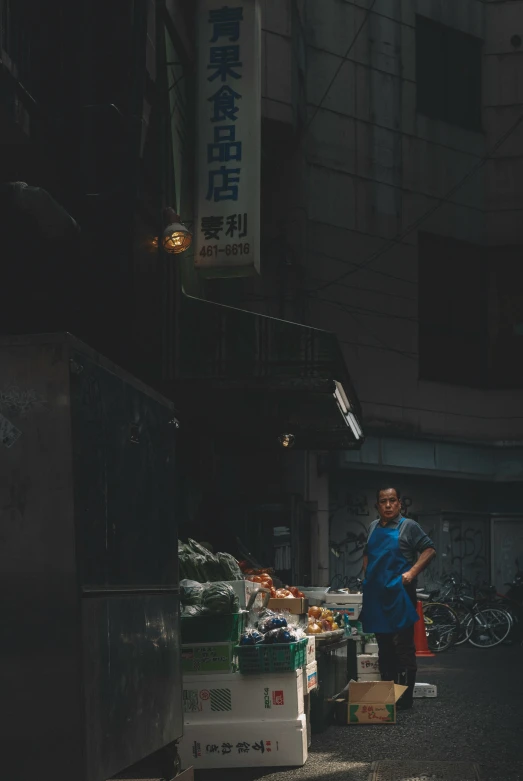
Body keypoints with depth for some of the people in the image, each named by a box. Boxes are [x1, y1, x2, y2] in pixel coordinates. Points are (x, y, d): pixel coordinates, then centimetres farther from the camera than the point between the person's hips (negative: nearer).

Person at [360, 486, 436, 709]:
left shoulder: (408, 526, -3)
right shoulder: (373, 527, 15)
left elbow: (429, 550, -7)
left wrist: (412, 572, -16)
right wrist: (367, 577, 13)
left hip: (399, 594, -6)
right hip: (376, 595, 6)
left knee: (403, 647, -5)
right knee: (384, 647, 13)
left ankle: (405, 697, -1)